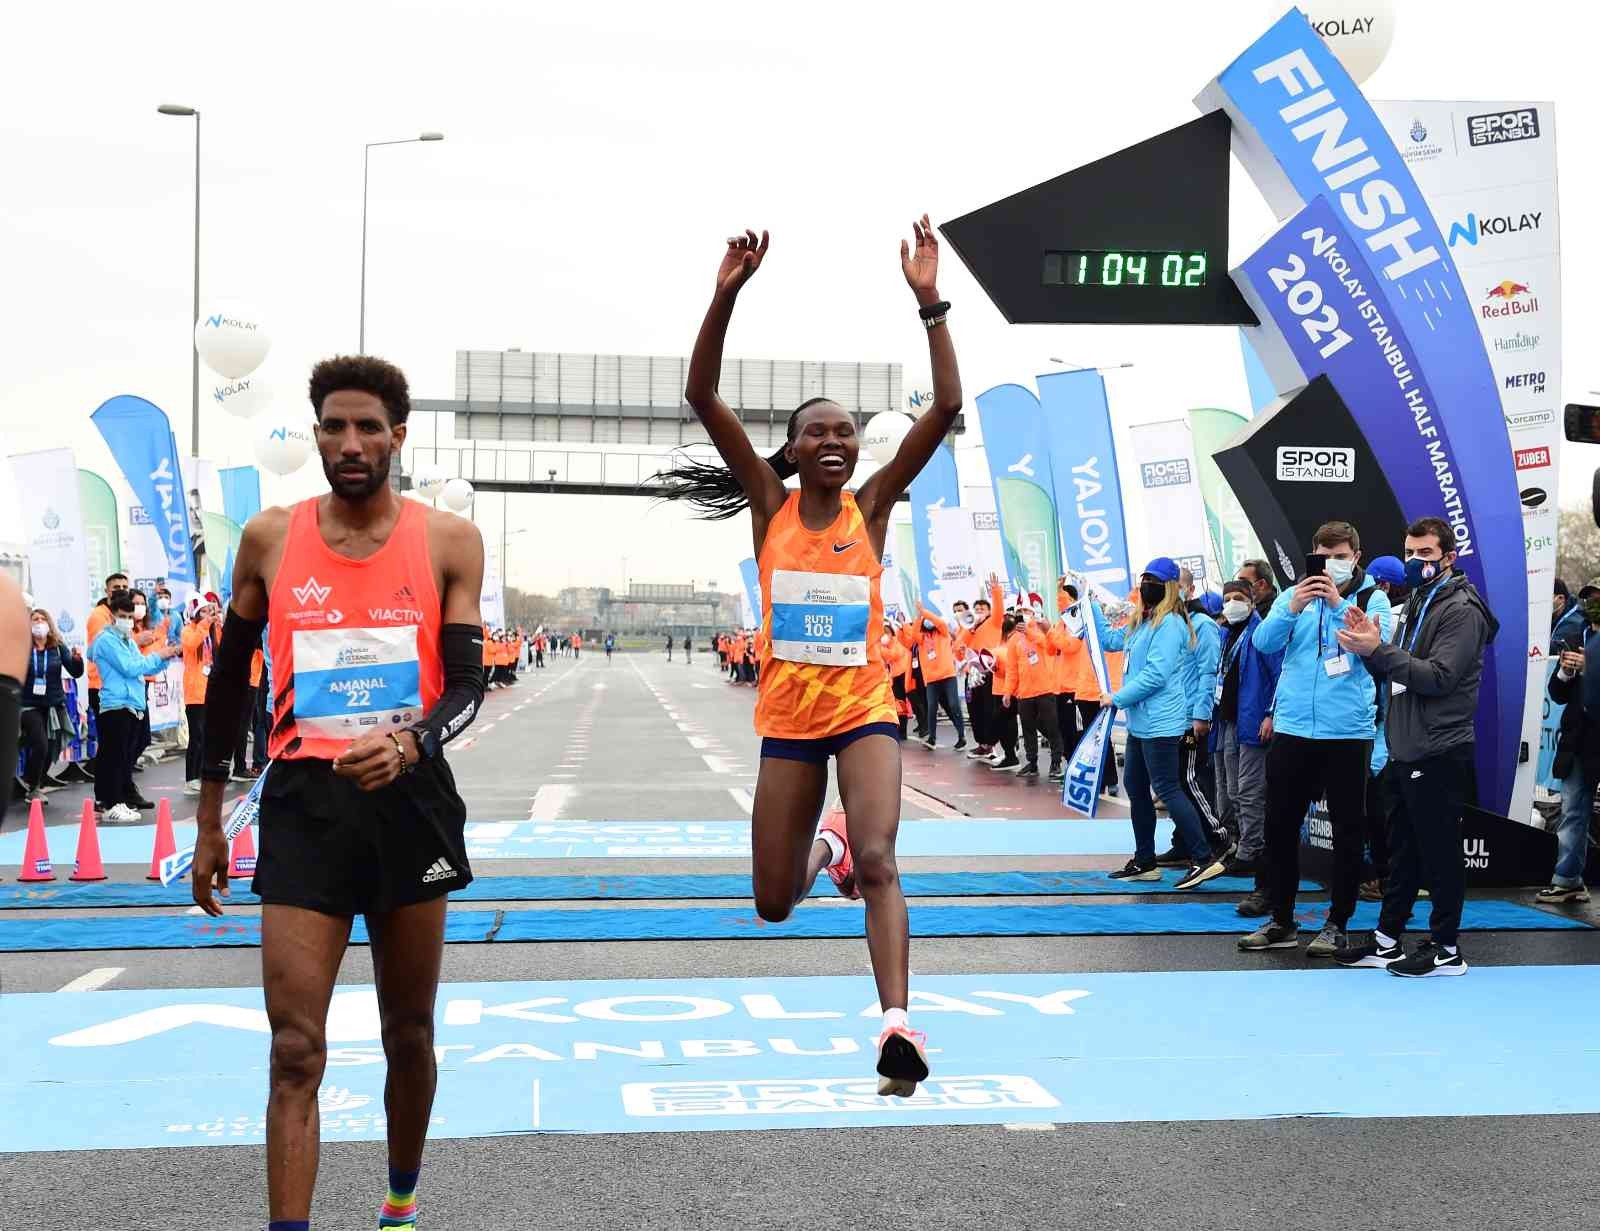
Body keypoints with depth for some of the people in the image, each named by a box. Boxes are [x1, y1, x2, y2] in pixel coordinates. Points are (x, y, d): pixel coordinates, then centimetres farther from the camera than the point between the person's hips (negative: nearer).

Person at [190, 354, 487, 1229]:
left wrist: (408, 743, -26)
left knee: (408, 1035, 15)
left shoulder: (448, 542, -1)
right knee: (295, 1051, -7)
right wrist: (209, 822, 13)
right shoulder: (270, 539, 2)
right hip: (303, 802, 0)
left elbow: (466, 683, -4)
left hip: (409, 798, 0)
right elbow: (229, 680, 11)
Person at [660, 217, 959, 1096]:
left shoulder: (873, 505, 1)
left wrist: (929, 302, -15)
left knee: (878, 860, -22)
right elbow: (703, 397, -9)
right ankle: (822, 847, 46)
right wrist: (727, 295, -19)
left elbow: (946, 407, -8)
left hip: (865, 710, -1)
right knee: (774, 906, 11)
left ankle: (897, 1023, -22)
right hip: (787, 717, 1)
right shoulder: (770, 503, 0)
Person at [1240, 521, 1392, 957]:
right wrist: (1292, 608, -22)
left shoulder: (1372, 598, 2)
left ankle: (1337, 923, 15)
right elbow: (1264, 642, -5)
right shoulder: (1294, 595, 8)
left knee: (1347, 831, 4)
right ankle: (1281, 920, 18)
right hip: (1291, 728, 3)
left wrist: (1338, 604, -23)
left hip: (1347, 731, -3)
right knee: (1280, 826, 7)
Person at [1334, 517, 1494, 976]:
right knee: (1402, 851, 14)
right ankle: (1386, 941, 20)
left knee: (1440, 853, -1)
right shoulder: (1417, 603, 18)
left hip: (1438, 754, -9)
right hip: (1404, 751, 9)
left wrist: (1378, 650, -24)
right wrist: (1369, 642, -2)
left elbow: (1438, 677, -21)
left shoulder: (1461, 610, -10)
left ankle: (1446, 950, 7)